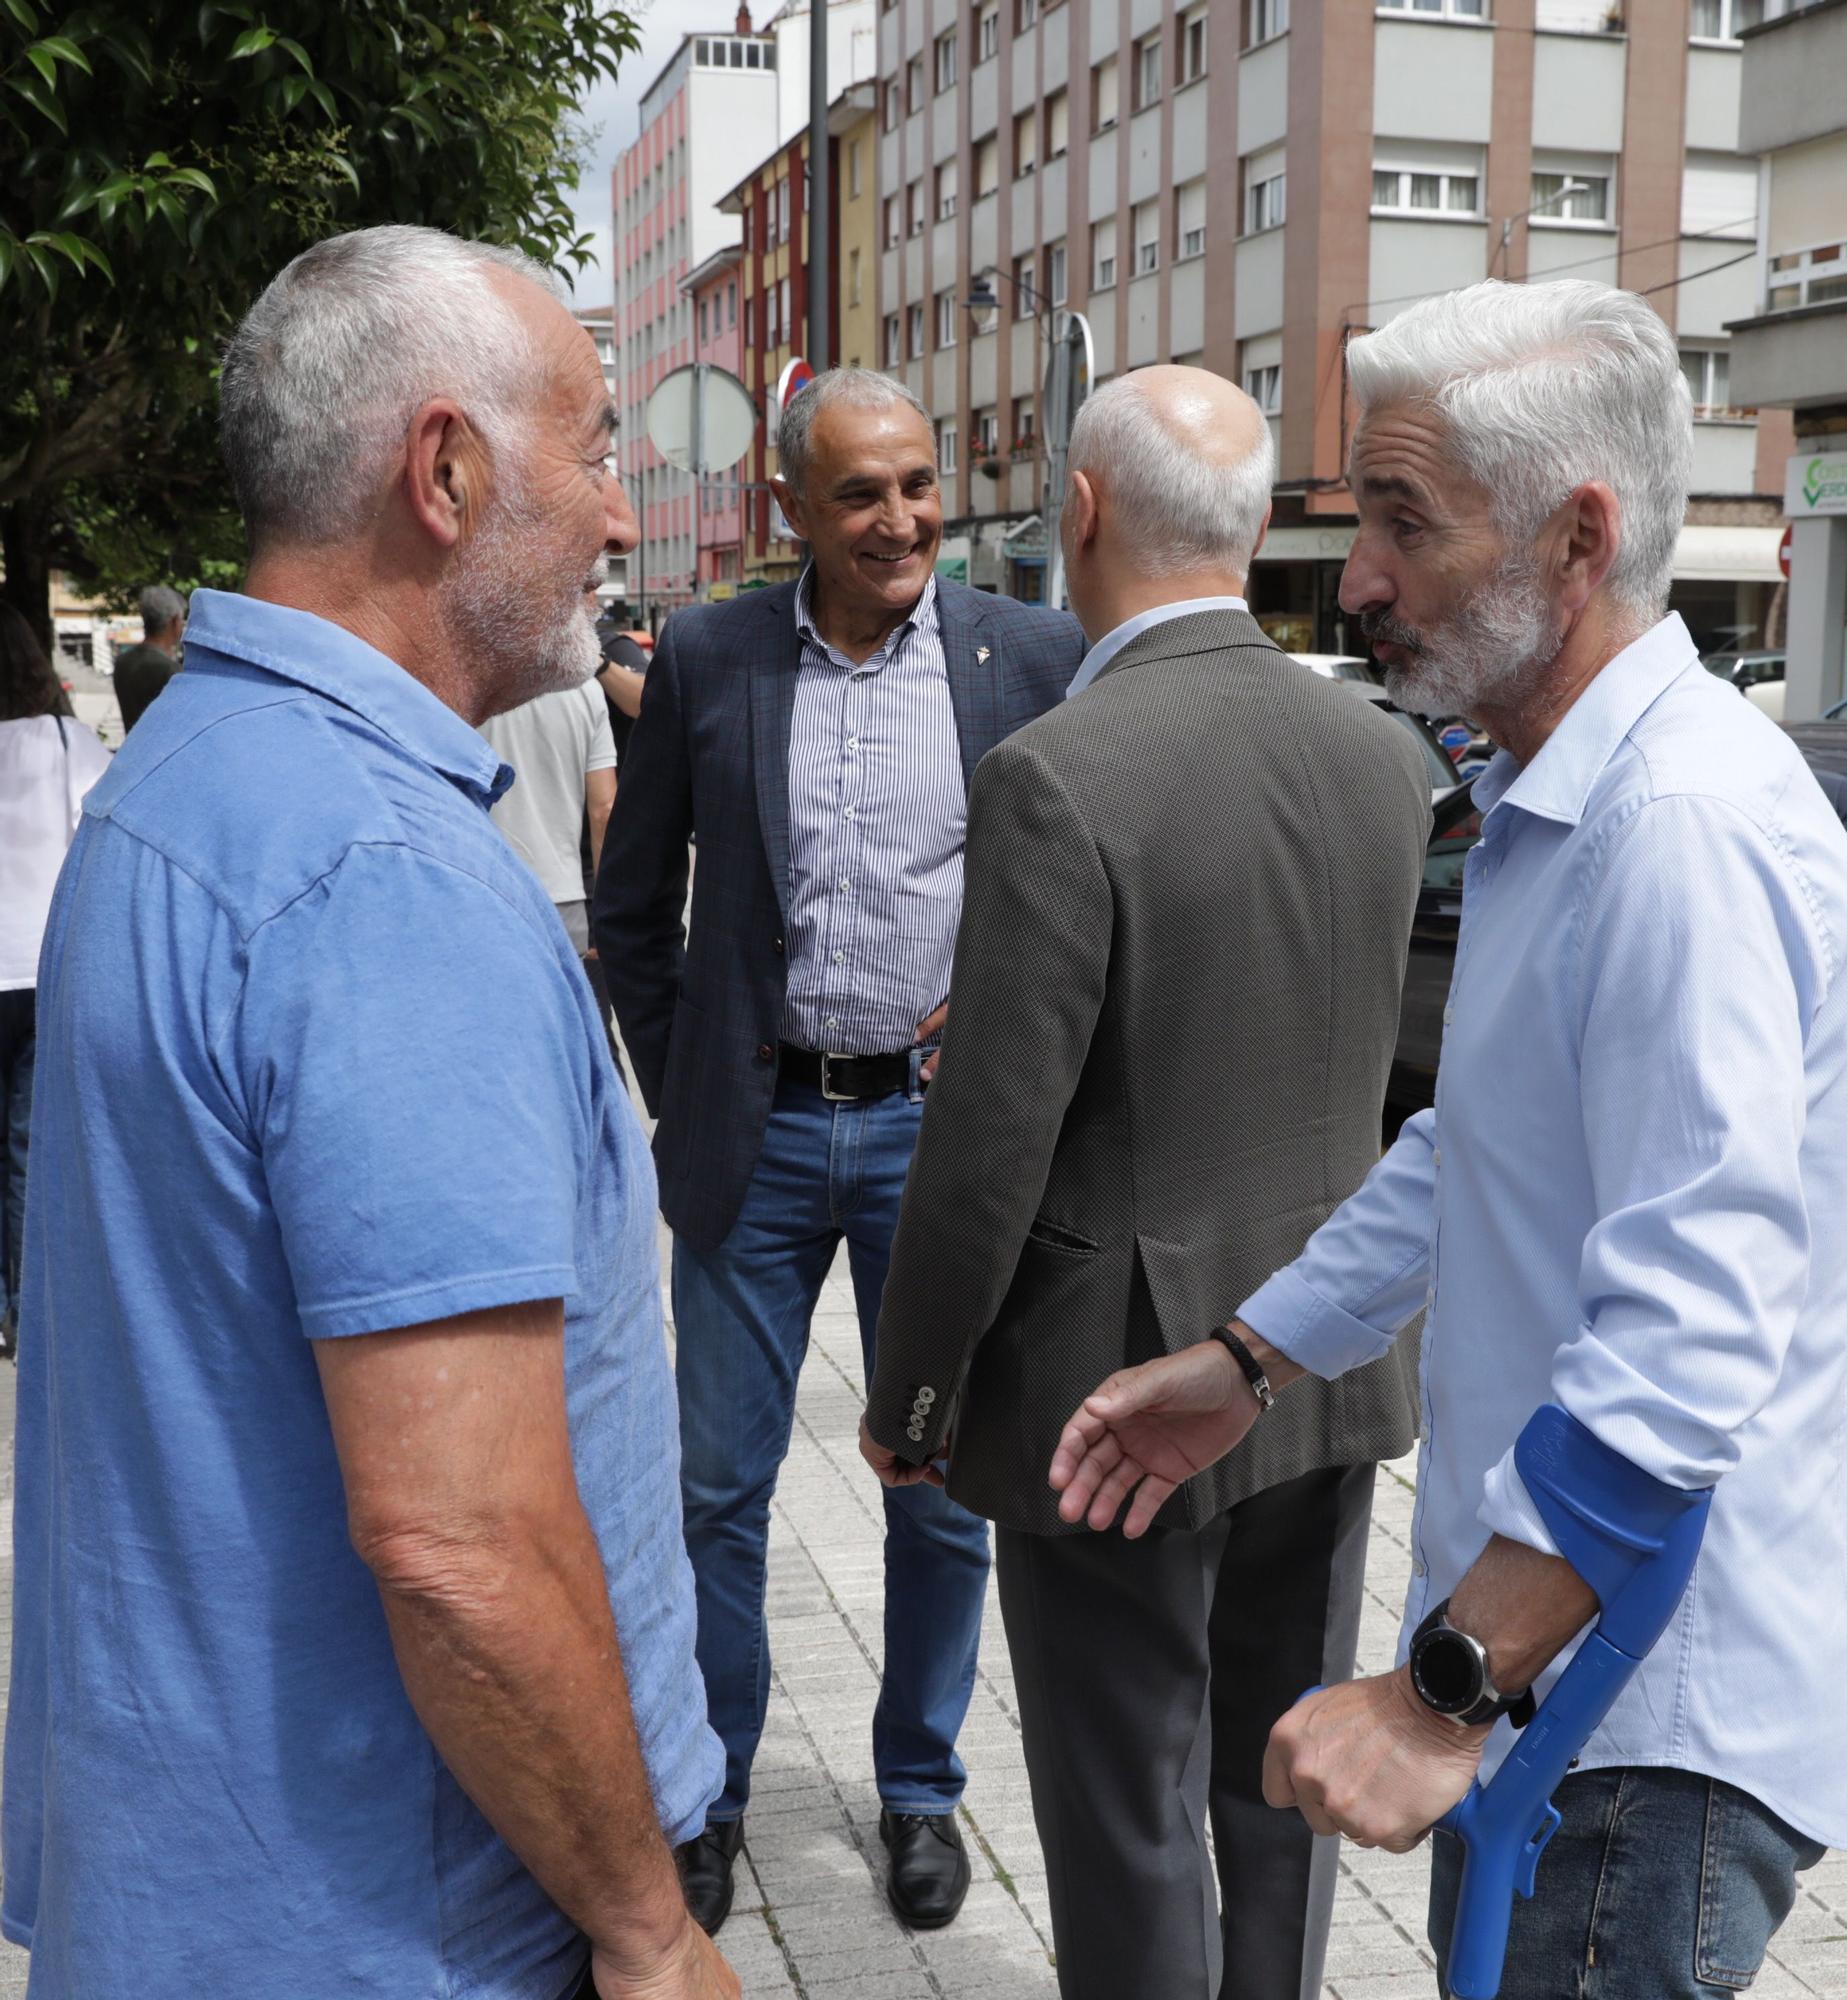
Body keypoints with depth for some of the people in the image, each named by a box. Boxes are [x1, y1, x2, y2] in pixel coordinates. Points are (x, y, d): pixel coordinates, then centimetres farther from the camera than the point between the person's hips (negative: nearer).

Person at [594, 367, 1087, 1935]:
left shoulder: (1037, 658, -3)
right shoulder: (705, 658, -1)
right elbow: (632, 906, 8)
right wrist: (683, 1087, 4)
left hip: (938, 1123, 0)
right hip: (756, 1131, 1)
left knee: (946, 1487, 11)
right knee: (724, 1484, 10)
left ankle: (921, 1787, 32)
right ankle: (711, 1792, 30)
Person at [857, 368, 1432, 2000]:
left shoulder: (1059, 779, -22)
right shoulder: (1383, 756, -2)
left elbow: (991, 1148, -21)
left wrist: (910, 1396, -5)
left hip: (1121, 1383, -6)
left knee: (1130, 1819, 11)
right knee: (1281, 1786, 22)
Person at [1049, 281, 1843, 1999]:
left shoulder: (1684, 824, -23)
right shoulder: (1551, 803, 11)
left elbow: (1687, 1339, -30)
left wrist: (1442, 1692, -28)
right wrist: (1248, 1361, 18)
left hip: (1649, 1716, -10)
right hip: (1541, 1661, 10)